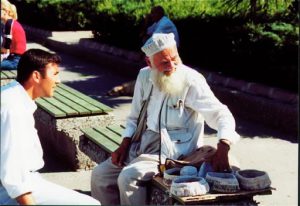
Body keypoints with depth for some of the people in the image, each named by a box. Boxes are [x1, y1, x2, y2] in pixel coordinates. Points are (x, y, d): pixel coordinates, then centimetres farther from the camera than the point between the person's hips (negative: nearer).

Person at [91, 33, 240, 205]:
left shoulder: (191, 80, -13)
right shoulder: (144, 76, 6)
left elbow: (220, 114, -18)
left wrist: (222, 149, -34)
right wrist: (124, 145, 1)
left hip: (172, 150, -7)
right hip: (143, 144, 7)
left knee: (128, 178, -26)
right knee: (100, 174, -1)